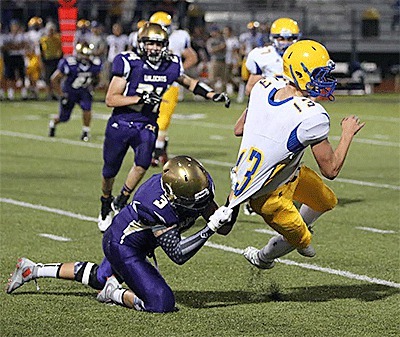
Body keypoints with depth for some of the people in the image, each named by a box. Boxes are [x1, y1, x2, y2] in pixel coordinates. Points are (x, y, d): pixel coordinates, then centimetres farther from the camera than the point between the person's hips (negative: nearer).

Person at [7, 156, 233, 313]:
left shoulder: (202, 182, -19)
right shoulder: (158, 205, -40)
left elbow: (213, 215, -3)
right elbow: (178, 255, -37)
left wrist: (227, 215, -26)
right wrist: (211, 228, -43)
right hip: (123, 247, -9)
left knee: (99, 278, 32)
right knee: (162, 303, -21)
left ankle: (33, 270, 41)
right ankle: (115, 294, 4)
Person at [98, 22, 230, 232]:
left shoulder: (171, 65, -3)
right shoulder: (129, 63, -16)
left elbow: (189, 82, 20)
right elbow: (110, 99, -16)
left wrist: (212, 95, 8)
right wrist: (140, 98, -26)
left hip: (147, 124, 2)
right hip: (121, 122, -2)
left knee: (143, 162, -24)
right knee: (110, 170, 11)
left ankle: (121, 202, -3)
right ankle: (106, 205, 39)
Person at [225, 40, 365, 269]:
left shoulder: (265, 87, -14)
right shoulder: (313, 117, -35)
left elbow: (239, 129, 3)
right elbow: (330, 170, -23)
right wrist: (348, 134, -8)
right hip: (268, 193, -7)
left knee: (327, 201, 26)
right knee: (300, 239, 24)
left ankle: (299, 229, 55)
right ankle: (262, 258, 53)